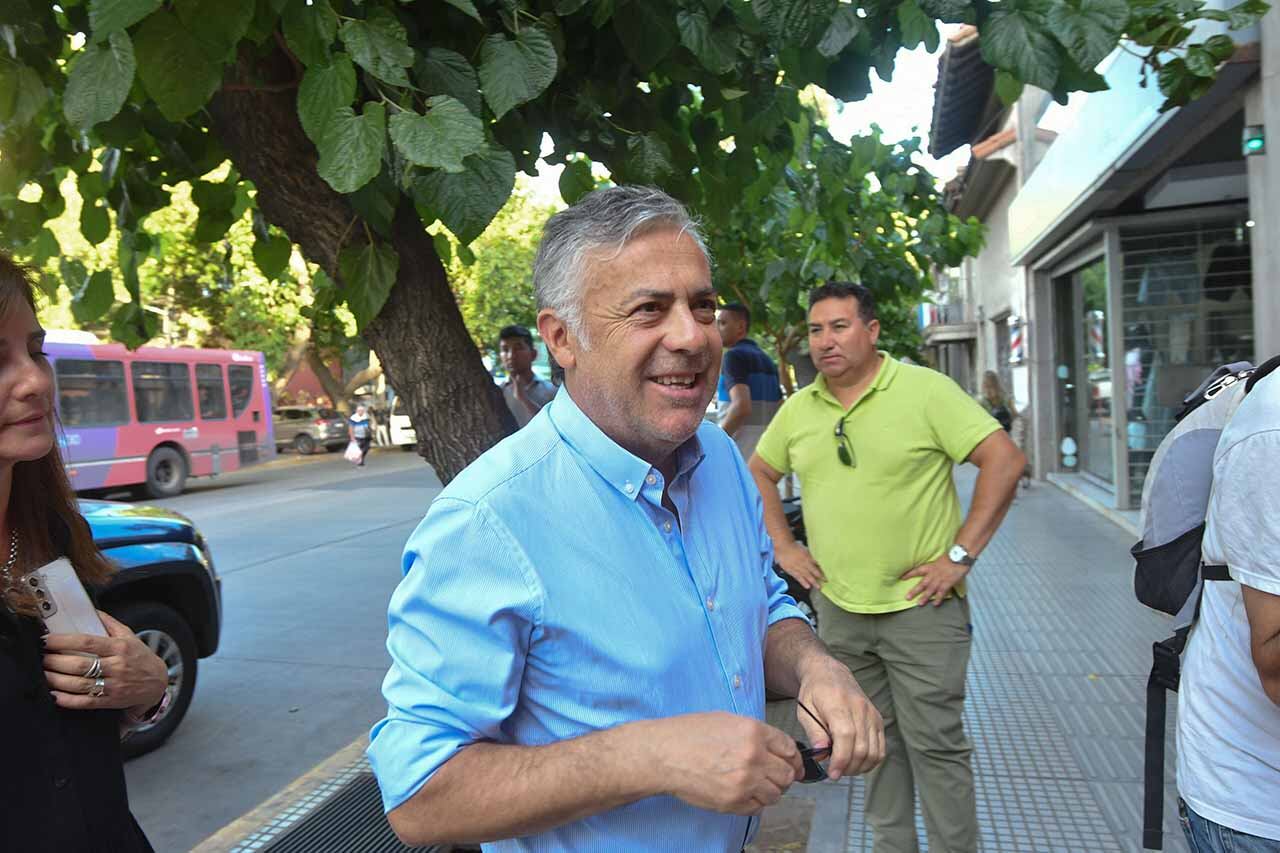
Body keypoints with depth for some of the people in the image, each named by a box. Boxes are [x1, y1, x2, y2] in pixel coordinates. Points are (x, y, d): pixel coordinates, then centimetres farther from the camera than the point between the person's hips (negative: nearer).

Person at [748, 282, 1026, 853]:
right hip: (837, 607, 5)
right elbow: (759, 474, 18)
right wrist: (783, 547, 9)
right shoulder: (798, 409, 4)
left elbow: (1004, 461, -14)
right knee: (873, 740, 19)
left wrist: (961, 555, -16)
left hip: (920, 606, -5)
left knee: (935, 743, 4)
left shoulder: (924, 389, -11)